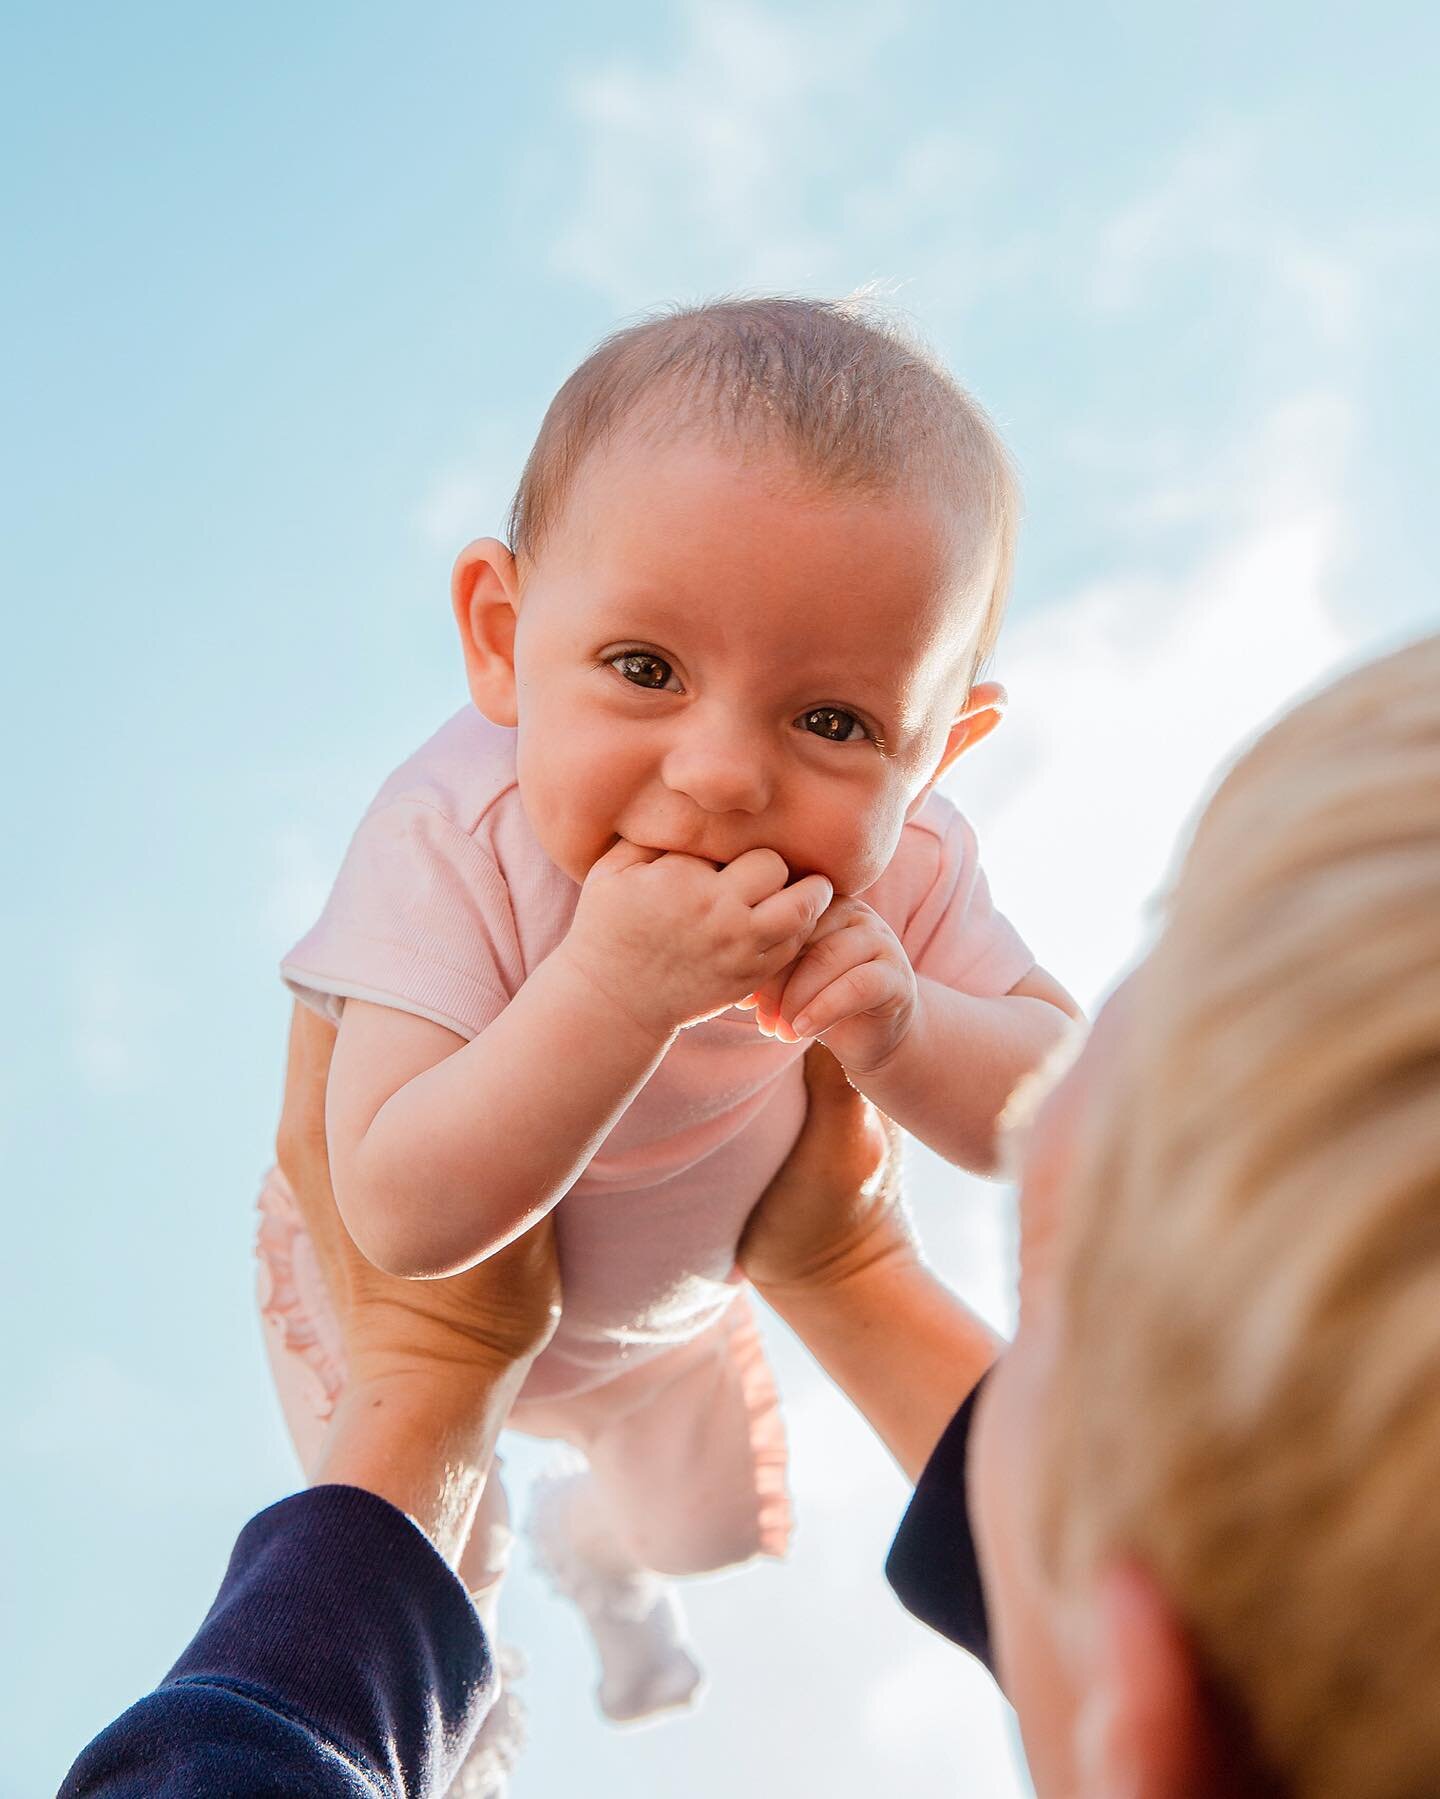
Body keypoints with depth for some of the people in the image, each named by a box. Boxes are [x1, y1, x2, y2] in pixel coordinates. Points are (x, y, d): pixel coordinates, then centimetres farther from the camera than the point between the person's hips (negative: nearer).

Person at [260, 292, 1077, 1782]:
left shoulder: (892, 856, -30)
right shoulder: (454, 846, -43)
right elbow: (406, 1218, -48)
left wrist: (904, 1031, -45)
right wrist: (614, 989, -59)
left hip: (674, 1299, 4)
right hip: (409, 1315, -3)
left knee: (712, 1515, 31)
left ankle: (596, 1547, 69)